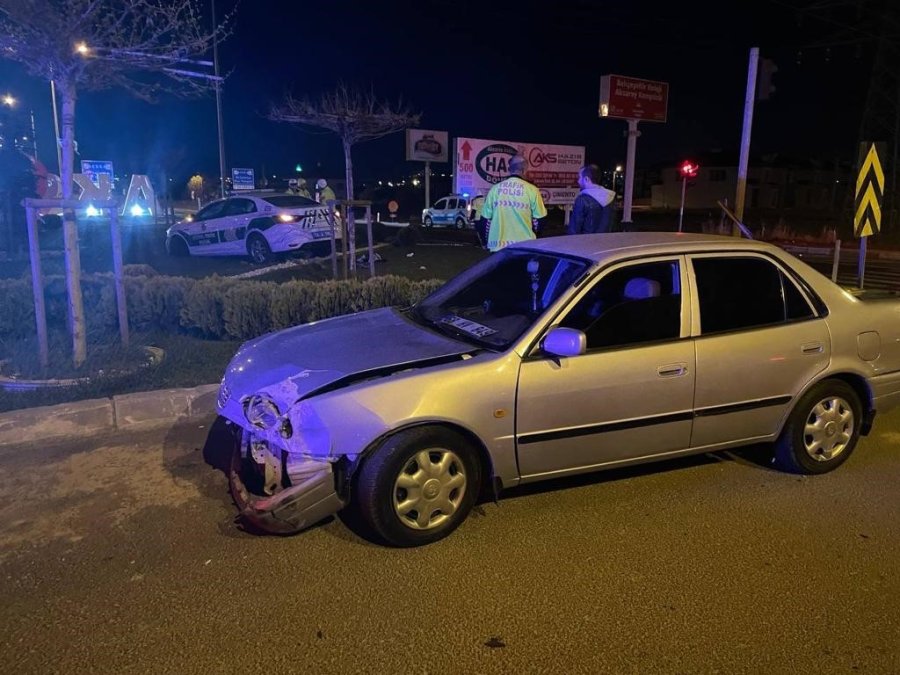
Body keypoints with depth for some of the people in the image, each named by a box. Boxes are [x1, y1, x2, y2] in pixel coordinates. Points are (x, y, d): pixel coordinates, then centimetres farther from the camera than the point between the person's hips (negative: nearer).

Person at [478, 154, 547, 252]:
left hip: (498, 246, 2)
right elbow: (538, 220, -1)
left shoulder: (495, 189, 3)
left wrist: (488, 241, 20)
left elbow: (485, 219, 8)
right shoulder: (531, 190, -5)